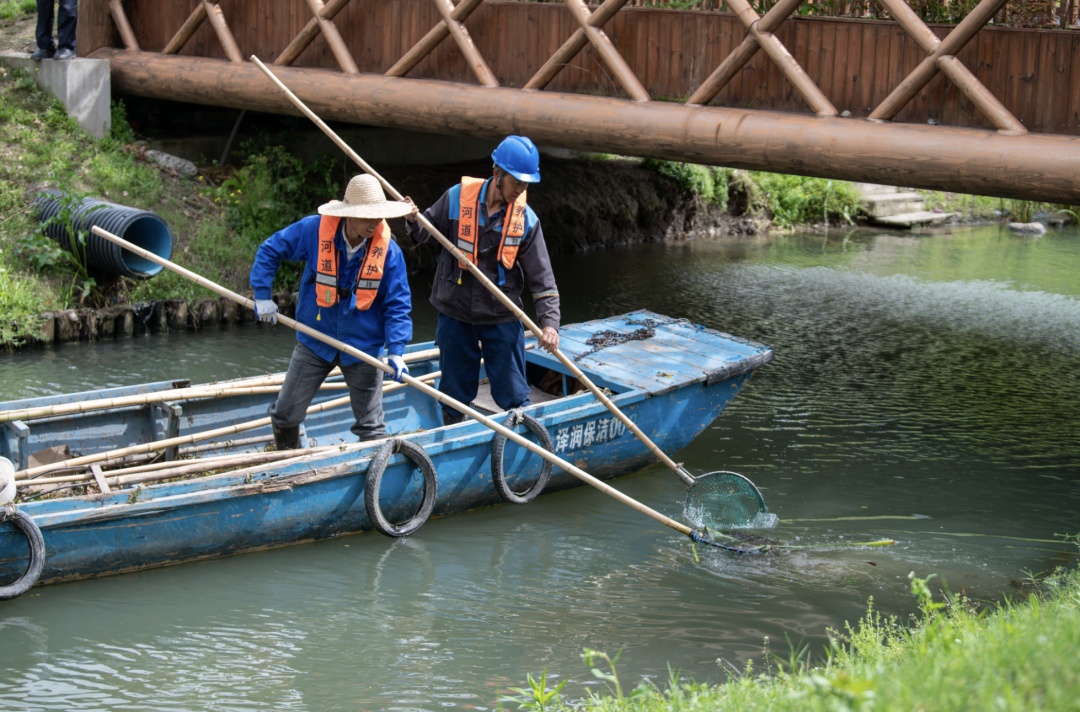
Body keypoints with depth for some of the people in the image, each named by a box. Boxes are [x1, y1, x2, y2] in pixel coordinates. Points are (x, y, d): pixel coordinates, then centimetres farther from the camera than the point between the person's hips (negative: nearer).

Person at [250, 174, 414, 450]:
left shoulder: (388, 250, -15)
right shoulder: (314, 230, -16)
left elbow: (397, 304, -10)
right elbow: (269, 250, -2)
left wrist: (396, 351, -20)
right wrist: (262, 295, -7)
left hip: (363, 346, -1)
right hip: (315, 341, 1)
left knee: (371, 427, 6)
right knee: (285, 416, 10)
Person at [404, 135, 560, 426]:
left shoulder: (526, 219, -7)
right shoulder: (457, 197, -8)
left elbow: (542, 278, -6)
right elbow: (427, 230, 6)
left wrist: (549, 322, -16)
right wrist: (414, 222, -18)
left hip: (502, 319, 0)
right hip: (455, 315, 0)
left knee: (514, 396, 3)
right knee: (455, 394, 11)